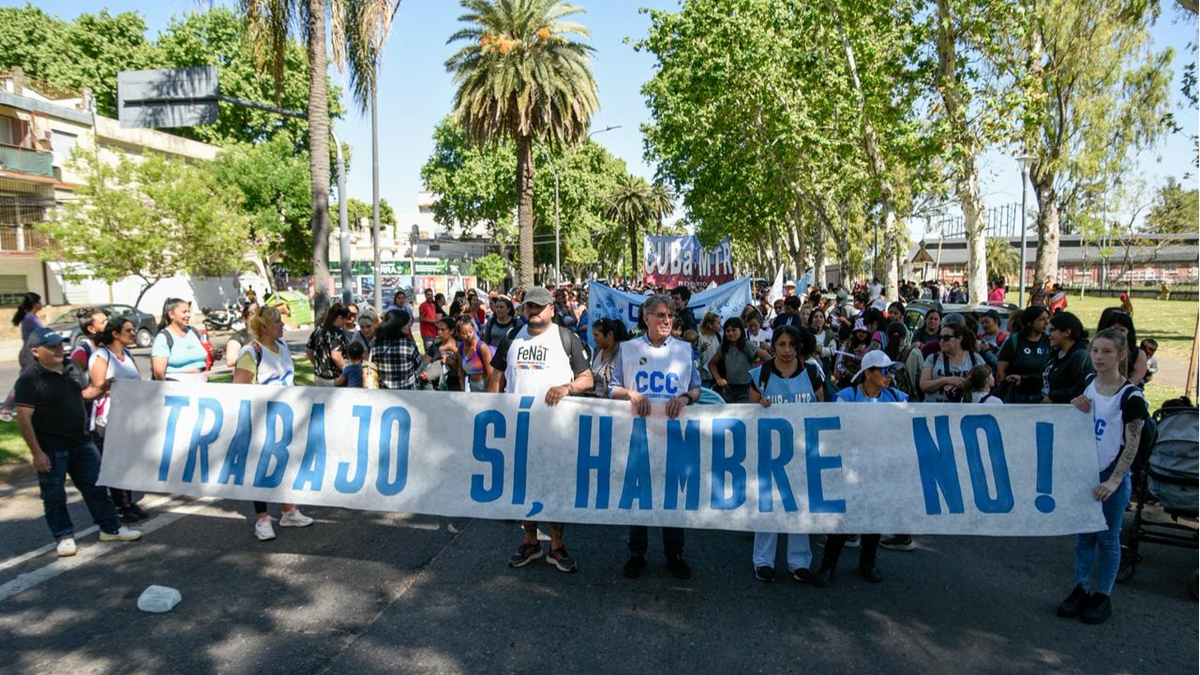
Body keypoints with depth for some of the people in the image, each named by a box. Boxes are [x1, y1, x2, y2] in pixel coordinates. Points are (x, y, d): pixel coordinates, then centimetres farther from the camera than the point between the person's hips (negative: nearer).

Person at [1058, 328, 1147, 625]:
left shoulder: (1131, 396, -14)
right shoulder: (1087, 385, 2)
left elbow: (1132, 444, -13)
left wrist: (1114, 481, -20)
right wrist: (1076, 409, -8)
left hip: (1112, 476, -5)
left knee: (1107, 537, 8)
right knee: (1083, 534, 13)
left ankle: (1103, 596, 22)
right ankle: (1080, 589, 25)